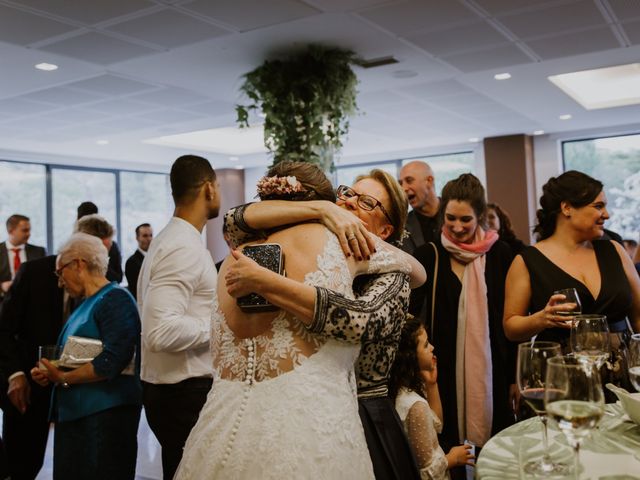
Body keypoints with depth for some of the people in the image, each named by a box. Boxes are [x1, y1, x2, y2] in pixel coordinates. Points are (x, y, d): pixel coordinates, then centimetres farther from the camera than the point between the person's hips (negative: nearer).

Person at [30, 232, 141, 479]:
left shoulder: (115, 299, -12)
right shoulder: (85, 304, 16)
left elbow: (111, 362, -21)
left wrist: (63, 378, -11)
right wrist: (48, 373, 2)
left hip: (105, 413, -9)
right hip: (74, 413, 9)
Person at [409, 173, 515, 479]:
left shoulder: (500, 254, 1)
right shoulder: (428, 256, -3)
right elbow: (409, 312, -6)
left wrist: (515, 375, 6)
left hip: (492, 369, 1)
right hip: (446, 370, -1)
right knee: (449, 448, 7)